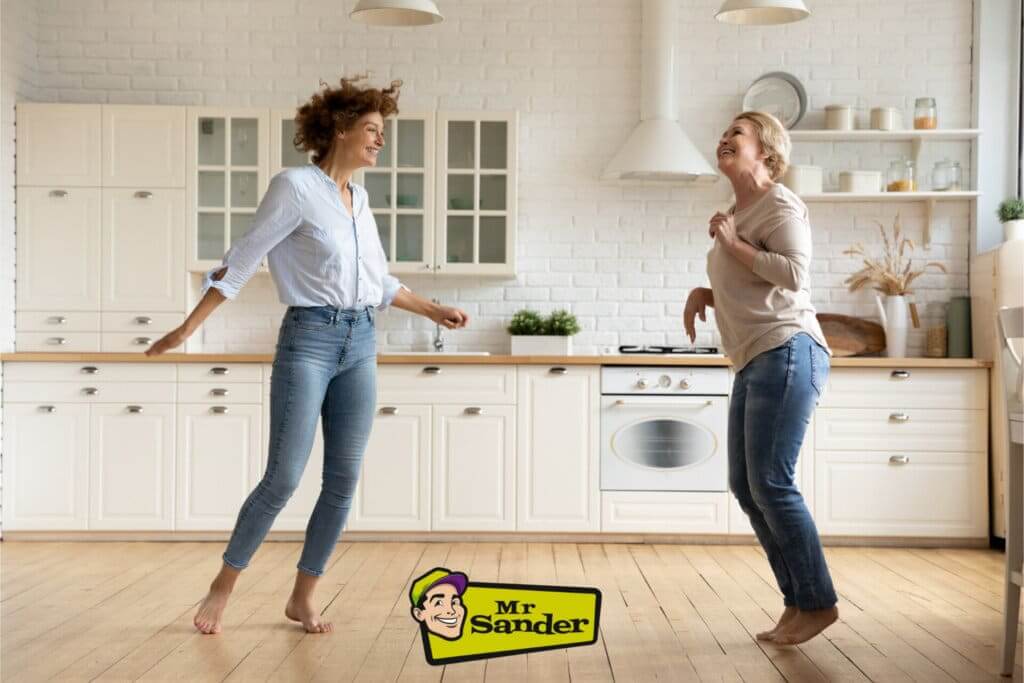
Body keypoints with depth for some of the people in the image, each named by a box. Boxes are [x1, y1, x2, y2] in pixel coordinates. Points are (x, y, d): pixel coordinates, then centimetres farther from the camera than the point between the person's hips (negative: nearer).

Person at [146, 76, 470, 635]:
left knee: (343, 480, 3)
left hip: (360, 343, 7)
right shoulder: (296, 186, -7)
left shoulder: (359, 198, 14)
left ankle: (303, 596, 16)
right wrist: (188, 328, -11)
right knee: (283, 478, -8)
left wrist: (433, 311, 24)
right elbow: (241, 262, -8)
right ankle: (223, 587, 12)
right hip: (309, 340, -7)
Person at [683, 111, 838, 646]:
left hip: (786, 355, -10)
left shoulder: (779, 204, -5)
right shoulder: (736, 214, 22)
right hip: (754, 363, 10)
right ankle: (798, 601, 16)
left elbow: (794, 273, -20)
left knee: (770, 484, -10)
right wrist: (704, 293, 11)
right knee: (745, 486, 7)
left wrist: (733, 244, -13)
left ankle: (817, 603, 4)